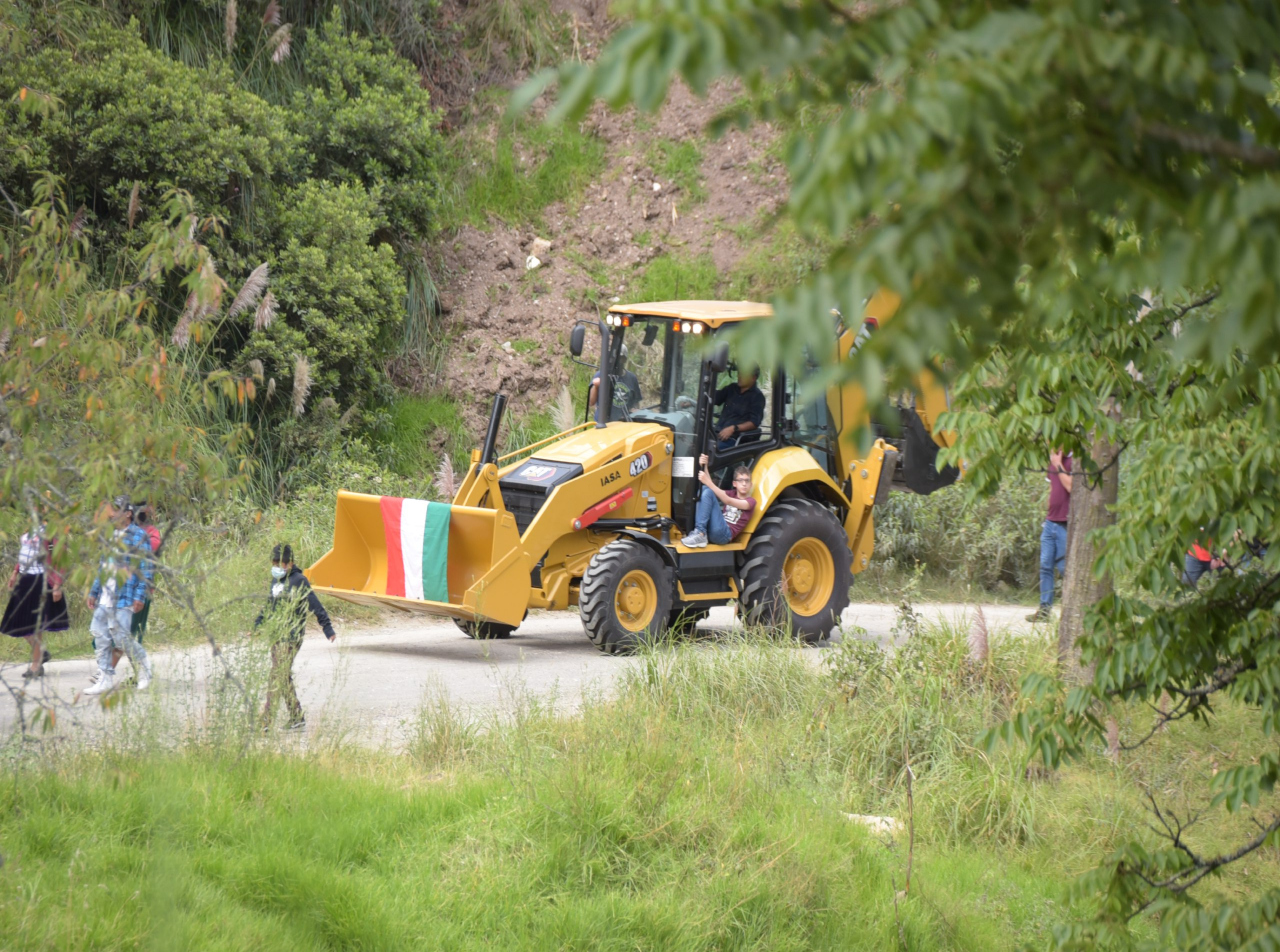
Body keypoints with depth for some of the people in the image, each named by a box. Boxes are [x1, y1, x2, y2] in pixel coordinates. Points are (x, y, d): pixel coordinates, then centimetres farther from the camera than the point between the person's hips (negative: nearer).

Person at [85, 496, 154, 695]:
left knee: (121, 637, -10)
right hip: (105, 596, 7)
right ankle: (106, 679, 10)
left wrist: (140, 596, -16)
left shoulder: (139, 536, -7)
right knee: (100, 634, 3)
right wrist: (94, 592, 21)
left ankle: (142, 665, 14)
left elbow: (147, 569, -10)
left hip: (124, 597, -7)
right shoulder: (111, 535, 16)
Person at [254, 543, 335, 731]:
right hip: (277, 636, 8)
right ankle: (297, 719, 17)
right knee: (284, 678, 10)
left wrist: (328, 629, -12)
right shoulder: (276, 581, 14)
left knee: (277, 677, -13)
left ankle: (265, 721, -16)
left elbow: (315, 606, -10)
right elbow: (269, 607, 25)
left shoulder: (299, 581, -9)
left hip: (291, 636, -8)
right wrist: (257, 627, 24)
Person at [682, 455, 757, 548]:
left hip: (724, 534, -6)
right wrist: (704, 467, -7)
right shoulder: (732, 494, 26)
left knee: (708, 492, -19)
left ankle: (700, 534, -28)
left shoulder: (751, 501, 8)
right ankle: (699, 533, -23)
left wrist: (709, 483, -20)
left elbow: (728, 501, -10)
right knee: (705, 490, -9)